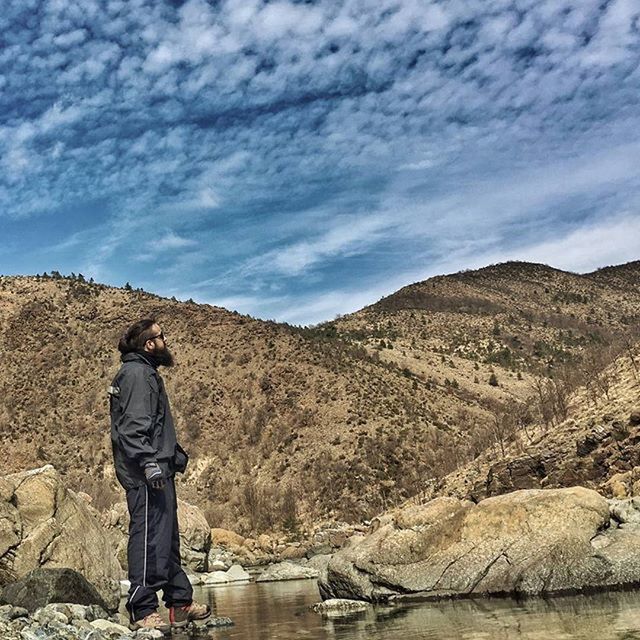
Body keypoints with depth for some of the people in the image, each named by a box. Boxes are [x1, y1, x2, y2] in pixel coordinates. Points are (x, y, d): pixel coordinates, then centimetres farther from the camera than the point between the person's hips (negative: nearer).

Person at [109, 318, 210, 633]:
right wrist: (149, 462, -28)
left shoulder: (146, 372, 22)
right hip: (146, 474, -11)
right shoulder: (137, 373, -11)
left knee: (168, 538, 15)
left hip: (157, 469, 11)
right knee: (149, 537, -9)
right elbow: (132, 426, -22)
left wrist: (175, 455, 31)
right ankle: (143, 612, -3)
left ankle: (181, 603, 24)